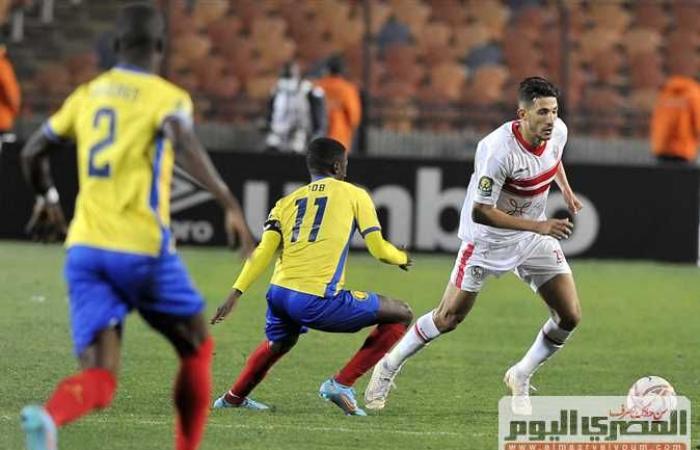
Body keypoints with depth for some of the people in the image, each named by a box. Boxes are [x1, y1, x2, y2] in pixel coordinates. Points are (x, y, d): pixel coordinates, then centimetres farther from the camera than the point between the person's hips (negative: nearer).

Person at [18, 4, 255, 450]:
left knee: (98, 377, -5)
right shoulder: (168, 97, -1)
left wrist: (48, 198, 39)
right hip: (143, 247, -4)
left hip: (85, 247, 4)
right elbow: (185, 145, -23)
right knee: (197, 349, 20)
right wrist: (230, 203, -25)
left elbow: (33, 153, 20)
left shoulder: (87, 94, 15)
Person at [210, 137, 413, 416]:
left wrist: (236, 292, 3)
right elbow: (379, 249, 7)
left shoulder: (287, 202, 19)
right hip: (318, 300, -6)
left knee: (278, 344, 39)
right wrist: (402, 258, 28)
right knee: (400, 315, 7)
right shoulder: (354, 195, 10)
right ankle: (341, 384, 3)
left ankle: (233, 398, 52)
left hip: (279, 292, 6)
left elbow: (263, 251, 6)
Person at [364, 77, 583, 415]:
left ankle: (521, 378, 18)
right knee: (448, 318, -1)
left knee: (569, 317, -3)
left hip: (535, 236, 6)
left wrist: (565, 189, 11)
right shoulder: (499, 150, -33)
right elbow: (480, 212, -31)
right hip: (487, 238, -6)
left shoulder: (558, 132, -11)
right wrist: (538, 226, -34)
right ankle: (388, 368, 23)